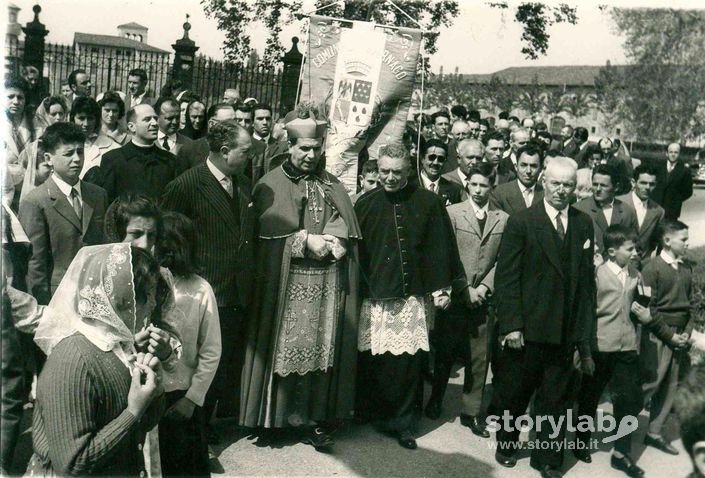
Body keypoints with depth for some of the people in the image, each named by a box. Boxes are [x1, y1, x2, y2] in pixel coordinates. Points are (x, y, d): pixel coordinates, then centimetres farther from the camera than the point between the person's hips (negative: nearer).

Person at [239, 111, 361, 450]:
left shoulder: (332, 186, 14)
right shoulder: (272, 185, 3)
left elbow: (347, 230, 7)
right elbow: (270, 230, -8)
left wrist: (332, 241, -12)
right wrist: (306, 238, -13)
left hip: (327, 283, 3)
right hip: (286, 283, -3)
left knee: (322, 349, 1)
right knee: (285, 348, 0)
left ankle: (316, 419, 7)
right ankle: (277, 414, 13)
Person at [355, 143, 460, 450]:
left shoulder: (427, 202, 1)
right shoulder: (365, 204, 3)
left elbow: (438, 247, 4)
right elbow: (356, 250, 7)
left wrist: (440, 287, 0)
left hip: (412, 297, 0)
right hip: (374, 297, 1)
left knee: (408, 361, 1)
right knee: (372, 361, 4)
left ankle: (403, 423, 16)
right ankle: (373, 415, 25)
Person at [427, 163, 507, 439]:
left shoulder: (503, 219, 6)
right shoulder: (452, 213, 0)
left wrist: (484, 287, -8)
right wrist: (465, 289, -10)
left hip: (484, 299, 2)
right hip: (455, 296, -1)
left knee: (479, 357, 4)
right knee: (444, 353, 8)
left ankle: (472, 412, 16)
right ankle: (435, 402, 27)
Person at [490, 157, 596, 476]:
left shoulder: (584, 225, 6)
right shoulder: (521, 222, -7)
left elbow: (586, 280, 6)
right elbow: (506, 278, -9)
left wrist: (584, 329, 4)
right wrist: (511, 325, -14)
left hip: (565, 331, 3)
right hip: (526, 330, -3)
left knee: (556, 399, 12)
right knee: (512, 393, 13)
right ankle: (506, 444, 36)